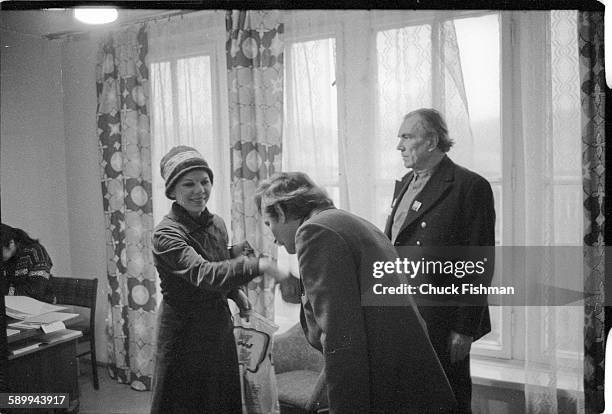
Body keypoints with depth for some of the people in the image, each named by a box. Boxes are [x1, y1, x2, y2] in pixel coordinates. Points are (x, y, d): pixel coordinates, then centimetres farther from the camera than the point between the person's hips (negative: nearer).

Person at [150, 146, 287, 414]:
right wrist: (257, 265, -48)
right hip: (184, 338, -6)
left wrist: (235, 292, 0)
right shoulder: (166, 235, -20)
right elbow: (204, 274, -36)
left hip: (220, 332, 7)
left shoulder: (217, 224, 3)